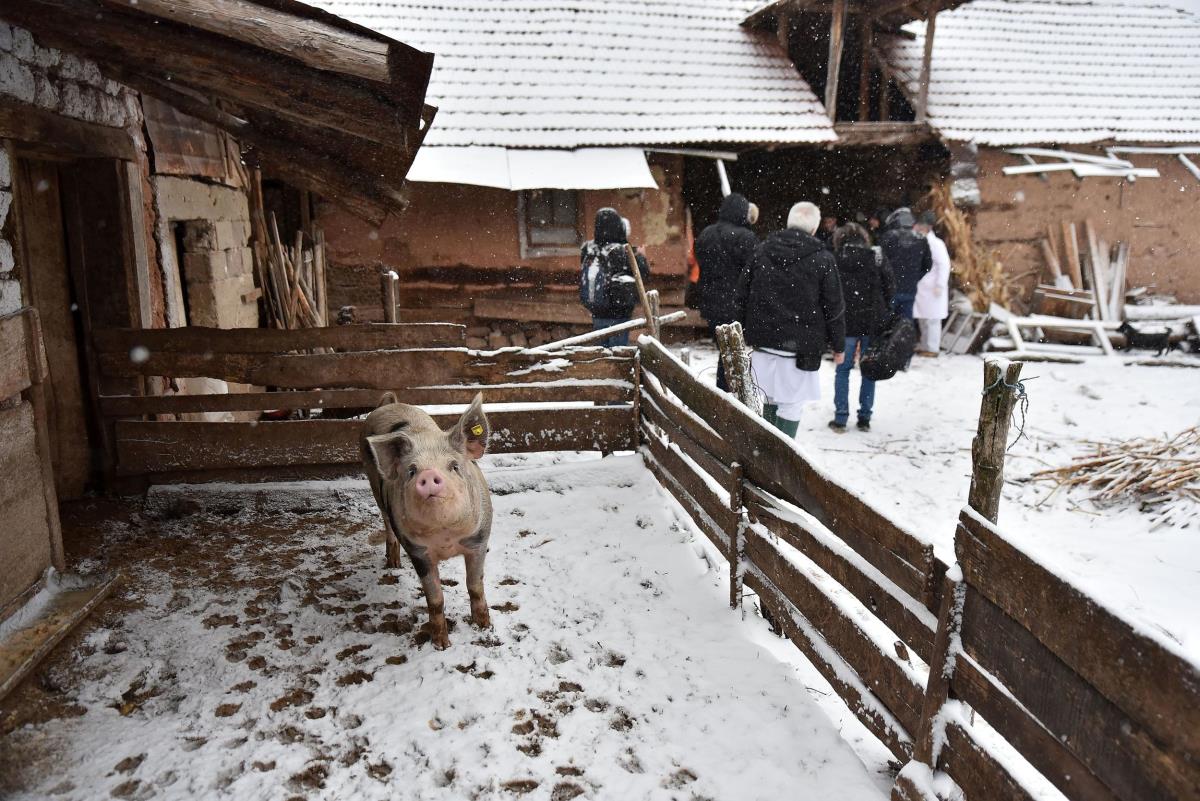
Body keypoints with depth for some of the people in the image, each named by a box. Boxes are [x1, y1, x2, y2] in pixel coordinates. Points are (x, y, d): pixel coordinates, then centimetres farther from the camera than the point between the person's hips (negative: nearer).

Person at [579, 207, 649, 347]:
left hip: (597, 314, 5)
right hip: (618, 315, -5)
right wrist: (638, 255, 6)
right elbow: (645, 272, -12)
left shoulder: (587, 249, -5)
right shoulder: (622, 252, -20)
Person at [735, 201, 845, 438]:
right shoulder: (823, 259, -5)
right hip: (800, 346, -4)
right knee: (791, 405, 0)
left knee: (770, 399, 17)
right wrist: (838, 346, 8)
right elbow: (834, 308, -2)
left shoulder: (761, 251, 6)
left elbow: (742, 295, 10)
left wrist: (746, 333, 19)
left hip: (764, 340, 5)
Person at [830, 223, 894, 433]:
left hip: (846, 321, -1)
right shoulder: (876, 256, -1)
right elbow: (890, 286, -1)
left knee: (843, 369, 9)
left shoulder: (834, 259, -3)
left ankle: (840, 418, 5)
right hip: (873, 321, 1)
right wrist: (882, 310, 11)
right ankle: (865, 418, 13)